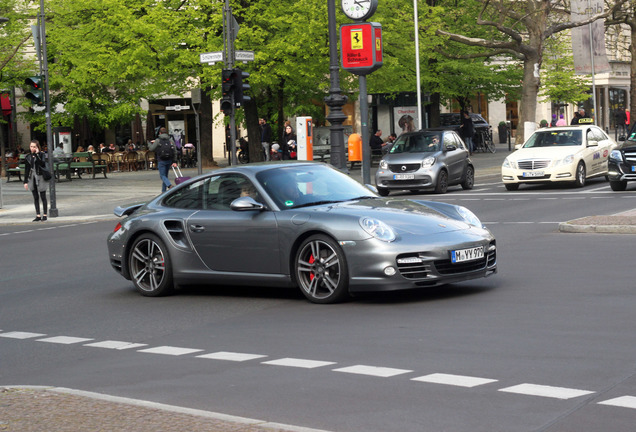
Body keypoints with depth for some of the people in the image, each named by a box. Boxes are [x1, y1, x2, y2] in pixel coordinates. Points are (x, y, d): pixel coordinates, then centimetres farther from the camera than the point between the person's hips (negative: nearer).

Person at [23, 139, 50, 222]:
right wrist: (25, 182, 7)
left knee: (43, 197, 1)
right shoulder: (28, 157, 7)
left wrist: (37, 154, -23)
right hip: (32, 178, 4)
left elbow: (42, 164, -22)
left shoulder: (41, 154, -4)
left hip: (40, 178, -4)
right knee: (35, 197, 6)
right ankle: (38, 215, 9)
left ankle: (44, 215, 7)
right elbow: (26, 170, 10)